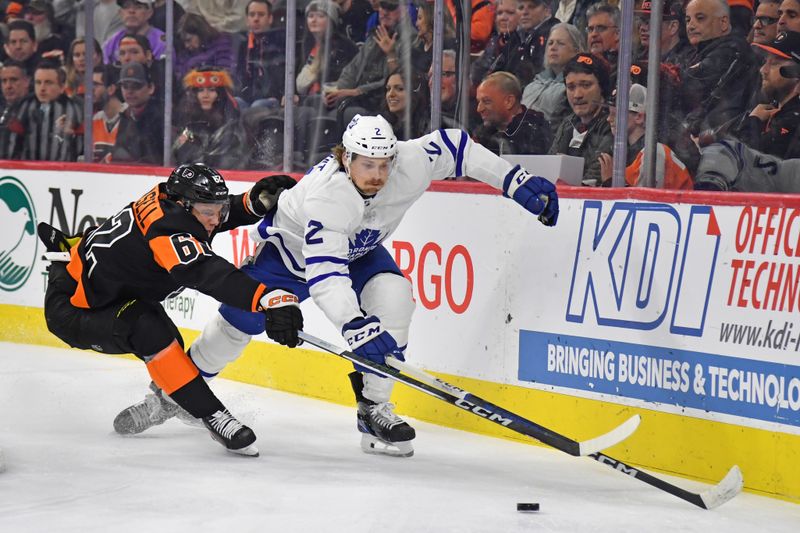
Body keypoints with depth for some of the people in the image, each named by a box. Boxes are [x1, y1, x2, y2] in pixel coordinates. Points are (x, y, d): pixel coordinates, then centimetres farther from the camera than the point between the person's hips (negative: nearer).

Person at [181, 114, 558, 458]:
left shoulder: (407, 164, -30)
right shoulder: (327, 195, -44)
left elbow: (455, 147, -15)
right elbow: (324, 273, -50)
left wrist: (519, 182, -18)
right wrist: (353, 324, -63)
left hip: (358, 250, 4)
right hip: (291, 249, -4)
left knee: (394, 297, -23)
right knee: (240, 320, 2)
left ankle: (373, 409, -14)